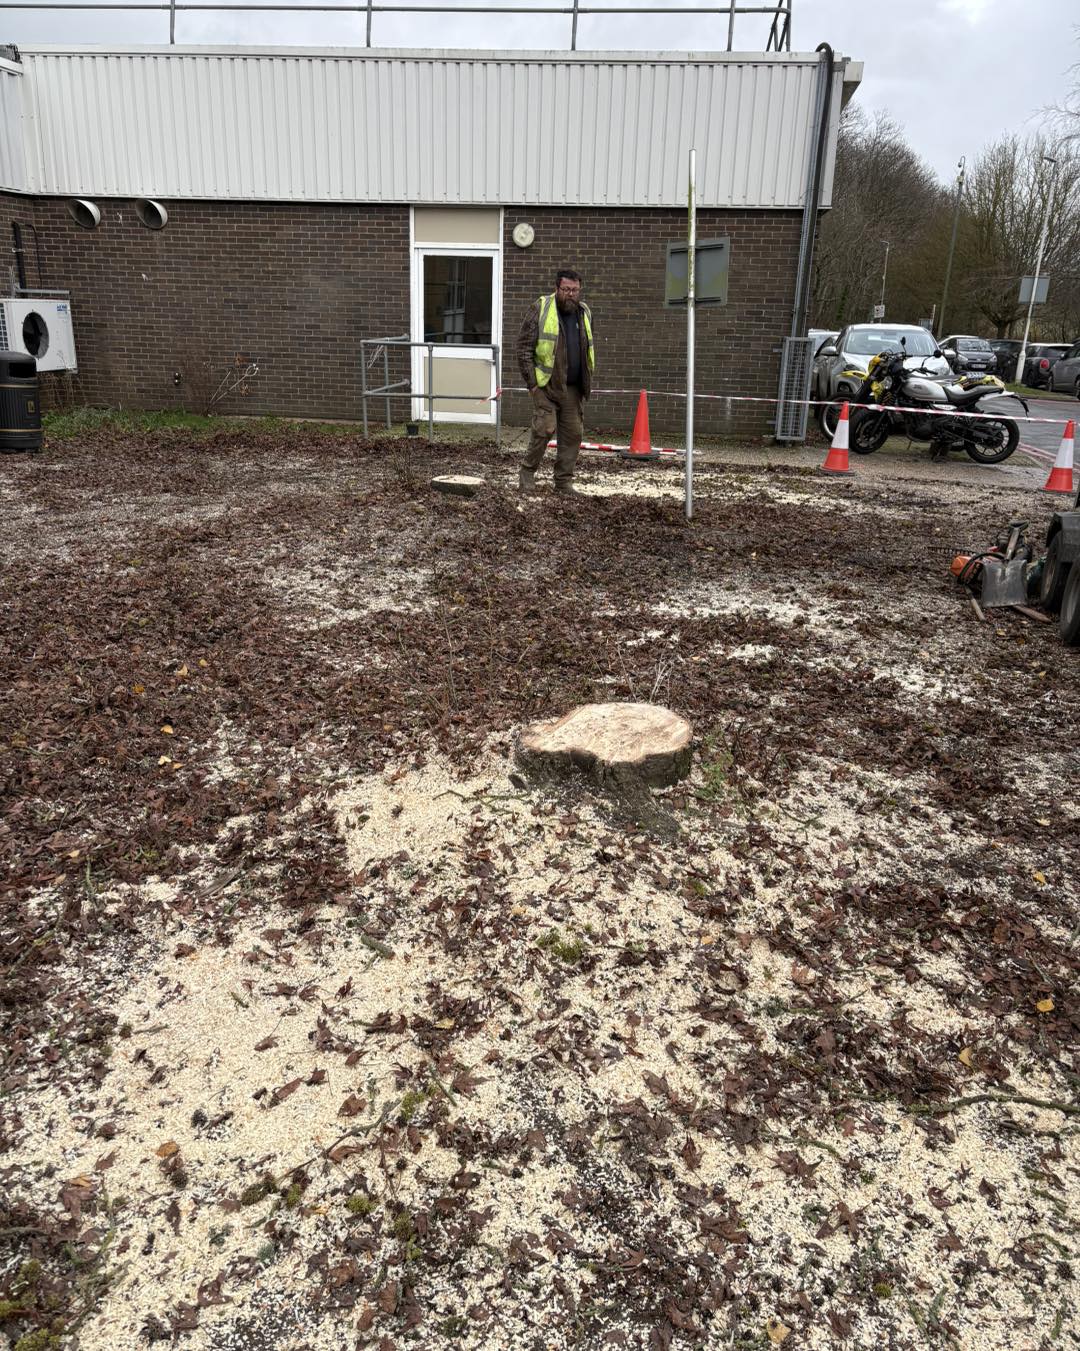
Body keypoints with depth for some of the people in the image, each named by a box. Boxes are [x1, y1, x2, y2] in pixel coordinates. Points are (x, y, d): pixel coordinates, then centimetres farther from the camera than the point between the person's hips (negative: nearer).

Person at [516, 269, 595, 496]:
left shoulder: (584, 313, 12)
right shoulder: (540, 309, -5)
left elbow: (589, 349, 22)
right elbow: (524, 347, -7)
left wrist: (588, 381, 14)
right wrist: (532, 382, -12)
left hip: (574, 388, 5)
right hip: (546, 384, -5)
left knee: (572, 433, 5)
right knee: (545, 428, -13)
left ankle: (564, 481, 15)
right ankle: (527, 472, 5)